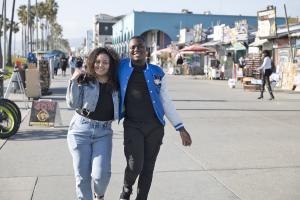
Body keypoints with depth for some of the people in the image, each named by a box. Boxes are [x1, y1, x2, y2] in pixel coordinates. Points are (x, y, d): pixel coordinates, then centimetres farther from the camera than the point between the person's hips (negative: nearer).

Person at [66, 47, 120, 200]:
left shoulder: (115, 85, 7)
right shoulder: (84, 80, -1)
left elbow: (121, 107, 16)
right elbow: (73, 104, -10)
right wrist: (74, 81, -17)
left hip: (104, 132, 1)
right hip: (81, 130, -1)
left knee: (101, 174, -10)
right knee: (82, 176, 2)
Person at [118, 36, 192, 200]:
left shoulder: (157, 72, 4)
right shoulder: (122, 67, 0)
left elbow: (165, 102, 8)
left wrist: (180, 128, 6)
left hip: (155, 126, 2)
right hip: (132, 125, -2)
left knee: (148, 167, 8)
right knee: (135, 166, -13)